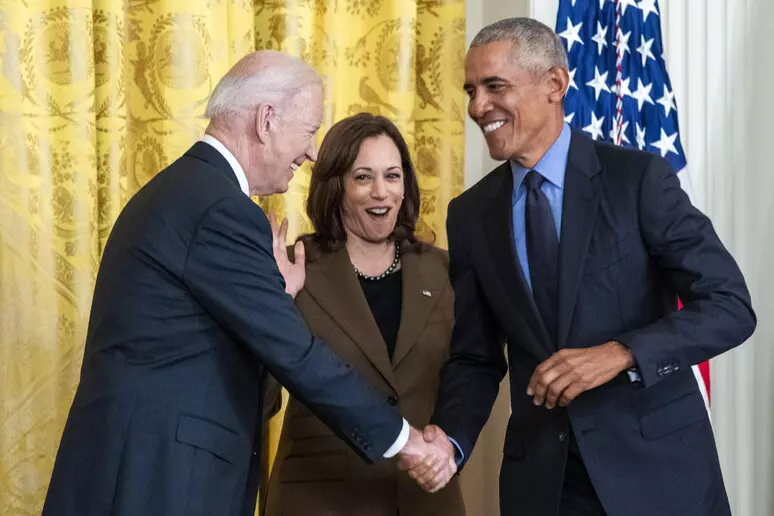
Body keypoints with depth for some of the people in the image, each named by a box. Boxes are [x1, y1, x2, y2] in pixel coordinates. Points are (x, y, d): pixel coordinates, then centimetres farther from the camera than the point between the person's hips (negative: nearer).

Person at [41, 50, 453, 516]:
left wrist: (278, 294, 8)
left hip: (145, 466, 9)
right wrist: (400, 436, -8)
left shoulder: (184, 188, 13)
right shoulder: (221, 209, -17)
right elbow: (295, 354, -17)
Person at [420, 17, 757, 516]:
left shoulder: (639, 177, -8)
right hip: (541, 476, 3)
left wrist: (619, 353, -25)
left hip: (656, 464, -3)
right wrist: (450, 438, -13)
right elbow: (475, 358, 6)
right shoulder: (470, 215, 4)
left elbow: (730, 306, -11)